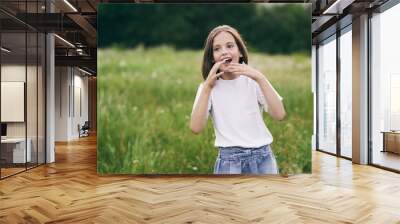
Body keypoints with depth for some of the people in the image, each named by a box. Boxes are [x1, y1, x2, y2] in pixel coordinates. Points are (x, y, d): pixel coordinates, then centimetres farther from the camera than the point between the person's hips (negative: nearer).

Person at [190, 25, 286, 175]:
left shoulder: (253, 81, 1)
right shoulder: (209, 87, 1)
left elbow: (279, 115, -13)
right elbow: (196, 128, -13)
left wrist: (260, 78, -18)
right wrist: (207, 87, -16)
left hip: (262, 157, 1)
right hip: (229, 161, -1)